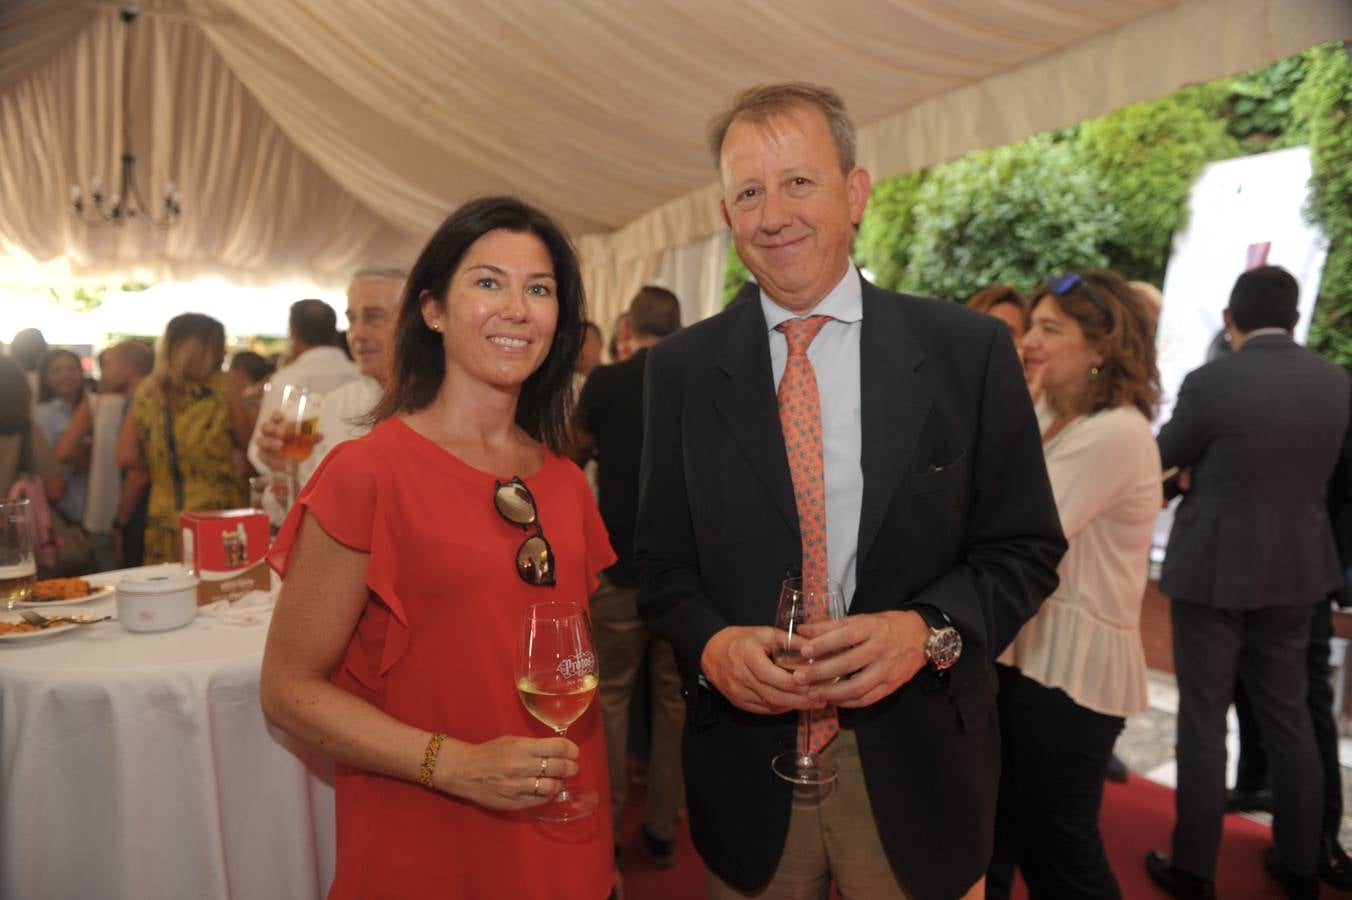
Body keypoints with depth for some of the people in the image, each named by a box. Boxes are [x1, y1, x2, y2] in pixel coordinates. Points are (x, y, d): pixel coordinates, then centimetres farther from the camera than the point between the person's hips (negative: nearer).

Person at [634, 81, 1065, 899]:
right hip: (744, 763, 1)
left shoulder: (970, 350, -5)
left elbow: (1026, 547, -1)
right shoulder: (681, 368, -2)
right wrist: (710, 642, -16)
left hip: (915, 763, 0)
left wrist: (928, 630, -18)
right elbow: (662, 559, 3)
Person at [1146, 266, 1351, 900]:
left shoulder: (1210, 382, -17)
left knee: (1203, 718, 6)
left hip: (1213, 570, -5)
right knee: (1288, 716, 18)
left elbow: (1165, 457, -2)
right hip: (1297, 570, 5)